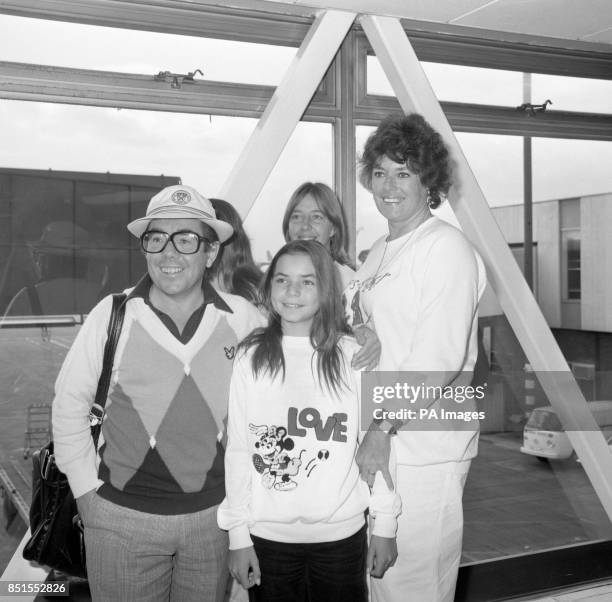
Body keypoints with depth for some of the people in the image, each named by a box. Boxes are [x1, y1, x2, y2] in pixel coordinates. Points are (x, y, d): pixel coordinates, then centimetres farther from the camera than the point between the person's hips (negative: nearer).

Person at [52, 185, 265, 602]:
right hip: (122, 517, -1)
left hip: (214, 514, 2)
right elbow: (70, 403, 0)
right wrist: (86, 489, -1)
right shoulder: (113, 314, -10)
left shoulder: (243, 318, -7)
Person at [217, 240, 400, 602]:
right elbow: (237, 450, -1)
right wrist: (238, 534, -1)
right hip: (267, 535, 1)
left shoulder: (353, 356, -6)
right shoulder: (251, 358, -4)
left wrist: (385, 525, 1)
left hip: (341, 535, 0)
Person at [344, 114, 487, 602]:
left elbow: (438, 359, -20)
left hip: (423, 448, -8)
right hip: (377, 446, 8)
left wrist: (383, 428, -20)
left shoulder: (447, 249, -12)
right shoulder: (380, 252, 15)